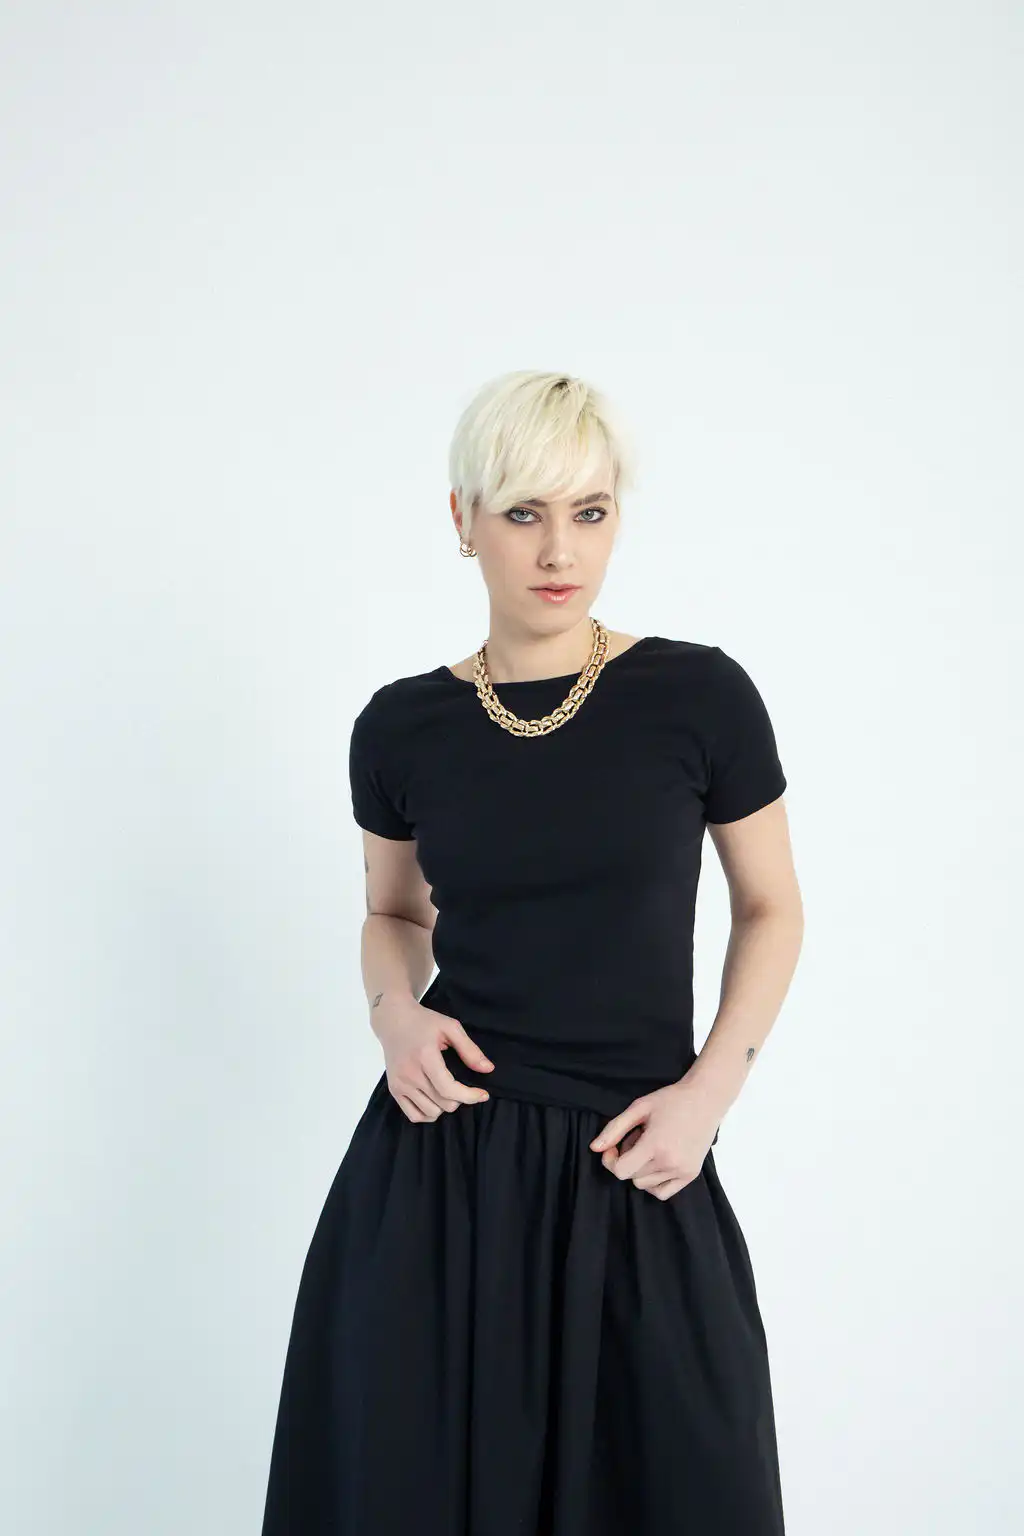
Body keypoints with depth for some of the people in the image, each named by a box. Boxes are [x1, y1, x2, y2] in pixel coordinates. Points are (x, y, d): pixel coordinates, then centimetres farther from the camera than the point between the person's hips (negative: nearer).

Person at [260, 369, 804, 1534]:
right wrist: (397, 1012, -5)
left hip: (634, 1177, -1)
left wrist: (713, 1085, -8)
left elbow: (771, 909, 5)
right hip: (438, 1168, 1)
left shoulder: (699, 696, -7)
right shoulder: (402, 726, -1)